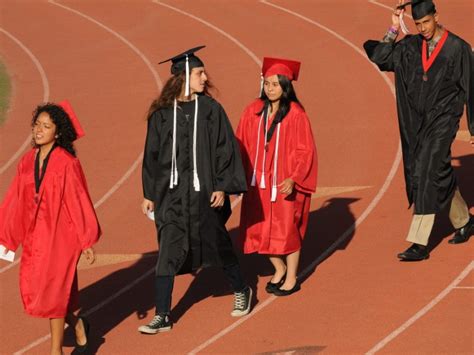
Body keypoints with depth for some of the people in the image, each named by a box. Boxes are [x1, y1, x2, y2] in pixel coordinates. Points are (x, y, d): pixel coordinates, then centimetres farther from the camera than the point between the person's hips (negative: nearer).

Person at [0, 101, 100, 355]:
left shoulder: (67, 163, -13)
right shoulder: (27, 162, 3)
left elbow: (79, 201, -10)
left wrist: (86, 241, -10)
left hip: (60, 234, -6)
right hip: (34, 235, 6)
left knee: (52, 292, -1)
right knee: (33, 291, 9)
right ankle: (78, 326, 33)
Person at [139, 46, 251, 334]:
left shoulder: (210, 109, -3)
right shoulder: (162, 113, 0)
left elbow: (225, 149, -3)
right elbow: (152, 155, 7)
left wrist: (222, 187, -10)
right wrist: (149, 194, 6)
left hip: (204, 191, -1)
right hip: (172, 191, 1)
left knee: (216, 243, 13)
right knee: (169, 252, -2)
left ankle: (241, 291, 38)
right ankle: (163, 316, 2)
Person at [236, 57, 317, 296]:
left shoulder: (295, 115, -11)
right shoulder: (253, 112, 0)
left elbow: (305, 151, -12)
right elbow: (242, 146, 3)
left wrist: (293, 178, -21)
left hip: (285, 184, -4)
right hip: (258, 183, 4)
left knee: (287, 229, 5)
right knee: (259, 230, 9)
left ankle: (291, 278, 20)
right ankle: (280, 269, 32)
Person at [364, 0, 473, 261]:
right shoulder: (411, 46, 4)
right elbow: (379, 57, -4)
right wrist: (394, 29, -11)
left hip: (442, 120, -6)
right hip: (418, 120, 6)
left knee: (427, 174, -13)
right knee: (440, 175, 16)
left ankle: (420, 244, -13)